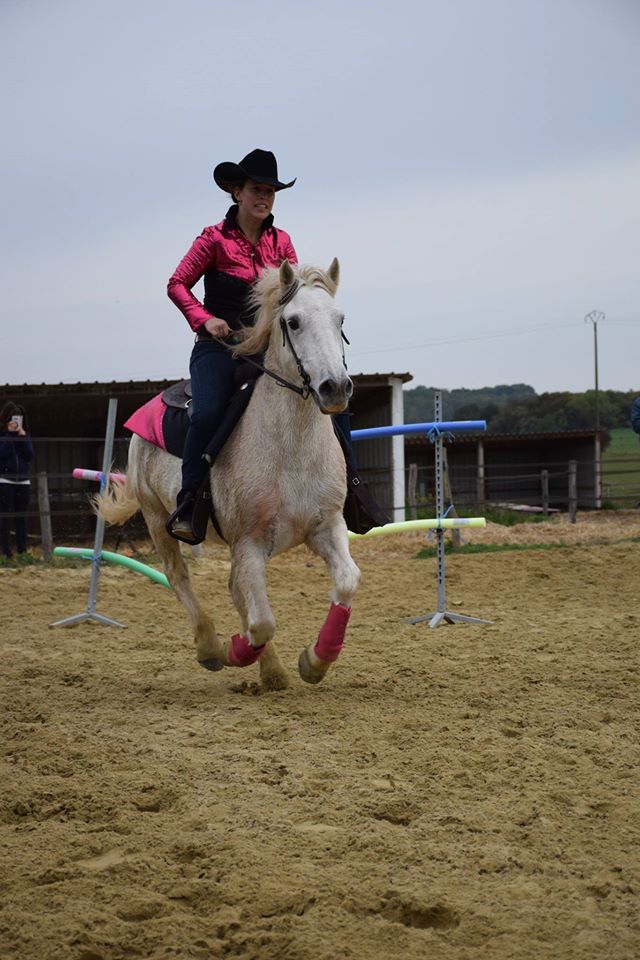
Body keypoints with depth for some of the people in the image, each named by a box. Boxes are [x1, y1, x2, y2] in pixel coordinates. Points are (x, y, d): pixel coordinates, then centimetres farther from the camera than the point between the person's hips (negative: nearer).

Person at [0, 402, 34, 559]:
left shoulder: (24, 434, 10)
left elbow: (30, 455, -2)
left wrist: (21, 435, -9)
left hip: (23, 482, 4)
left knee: (21, 518, 5)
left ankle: (22, 551, 7)